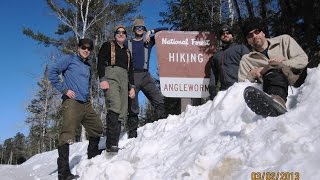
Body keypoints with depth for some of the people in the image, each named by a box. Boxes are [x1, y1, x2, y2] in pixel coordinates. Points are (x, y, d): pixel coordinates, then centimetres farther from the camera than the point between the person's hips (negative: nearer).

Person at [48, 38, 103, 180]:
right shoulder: (71, 60, 3)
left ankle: (92, 156, 35)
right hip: (72, 102, -8)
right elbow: (52, 71, -7)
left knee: (97, 128, 15)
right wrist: (64, 89, -12)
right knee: (67, 135, -14)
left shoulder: (88, 67, 23)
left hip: (86, 104, 8)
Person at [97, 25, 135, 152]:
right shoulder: (108, 46, 13)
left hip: (124, 80, 6)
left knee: (122, 113, -6)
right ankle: (111, 143, -28)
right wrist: (102, 79, -14)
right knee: (114, 107, -25)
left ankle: (114, 144, -5)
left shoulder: (127, 52, 29)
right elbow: (100, 62, 0)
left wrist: (132, 87, 17)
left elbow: (130, 70, 29)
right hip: (110, 77, -6)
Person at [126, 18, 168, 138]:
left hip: (145, 75, 2)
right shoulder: (128, 43, 15)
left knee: (159, 100, -14)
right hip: (131, 75, -2)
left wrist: (151, 32, 5)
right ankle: (132, 135, 2)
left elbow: (164, 30, 18)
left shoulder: (148, 41, 18)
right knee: (132, 107, -3)